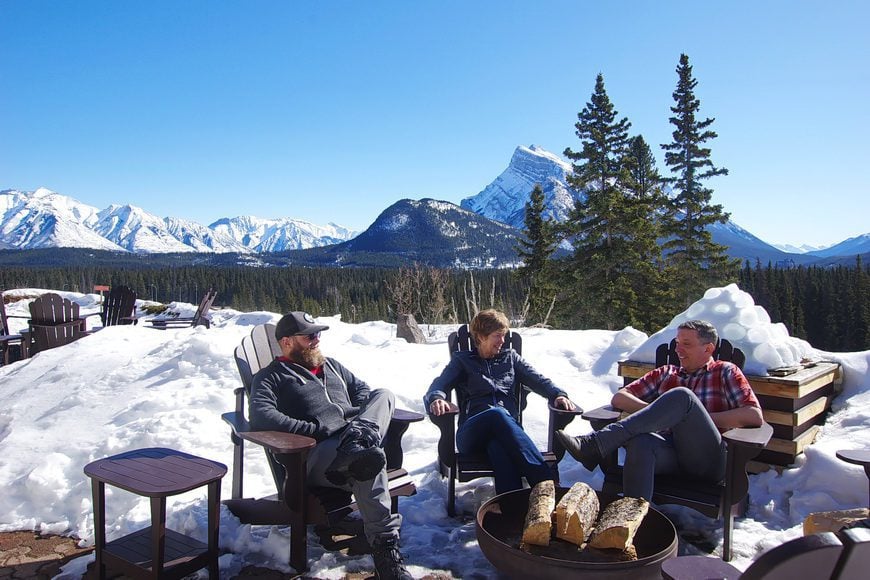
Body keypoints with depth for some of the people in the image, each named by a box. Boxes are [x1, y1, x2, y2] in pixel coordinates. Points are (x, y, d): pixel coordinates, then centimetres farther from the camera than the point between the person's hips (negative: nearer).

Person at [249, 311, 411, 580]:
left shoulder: (331, 365, 33)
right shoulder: (271, 376, 11)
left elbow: (361, 389, 32)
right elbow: (261, 416, -8)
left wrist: (366, 421, 5)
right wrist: (317, 431, -18)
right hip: (316, 453, -6)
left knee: (384, 394, -22)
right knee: (371, 465, -37)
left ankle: (357, 446, -47)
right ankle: (385, 547, -39)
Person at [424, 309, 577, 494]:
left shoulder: (510, 357, 27)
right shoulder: (462, 360, 22)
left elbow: (537, 379, 14)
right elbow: (440, 384, 6)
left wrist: (558, 395, -9)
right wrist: (436, 399, -20)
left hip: (508, 427, 2)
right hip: (472, 434, -2)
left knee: (498, 446, -37)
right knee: (498, 413, -38)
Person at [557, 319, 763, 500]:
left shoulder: (725, 372, 17)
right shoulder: (666, 373, 26)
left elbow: (755, 416, 3)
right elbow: (619, 398, 18)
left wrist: (701, 418, -4)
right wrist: (659, 413, 1)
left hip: (708, 459, -2)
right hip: (669, 449, 3)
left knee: (681, 395, -30)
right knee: (641, 443, -36)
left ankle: (596, 443, -38)